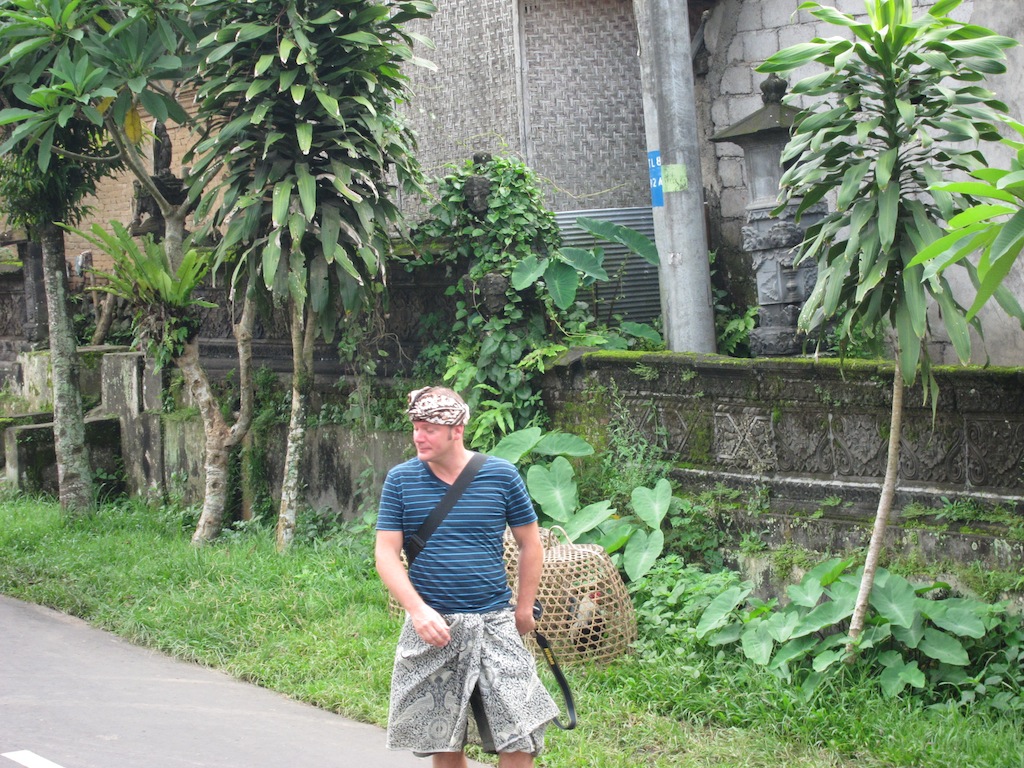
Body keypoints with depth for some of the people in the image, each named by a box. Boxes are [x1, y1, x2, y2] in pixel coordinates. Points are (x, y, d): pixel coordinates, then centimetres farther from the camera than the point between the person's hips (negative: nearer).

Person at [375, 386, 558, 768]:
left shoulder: (501, 475, -1)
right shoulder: (400, 480, 0)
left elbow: (530, 543, 8)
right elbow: (386, 553, -2)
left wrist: (524, 609, 8)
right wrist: (418, 610, -15)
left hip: (495, 624, -1)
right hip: (431, 627, 1)